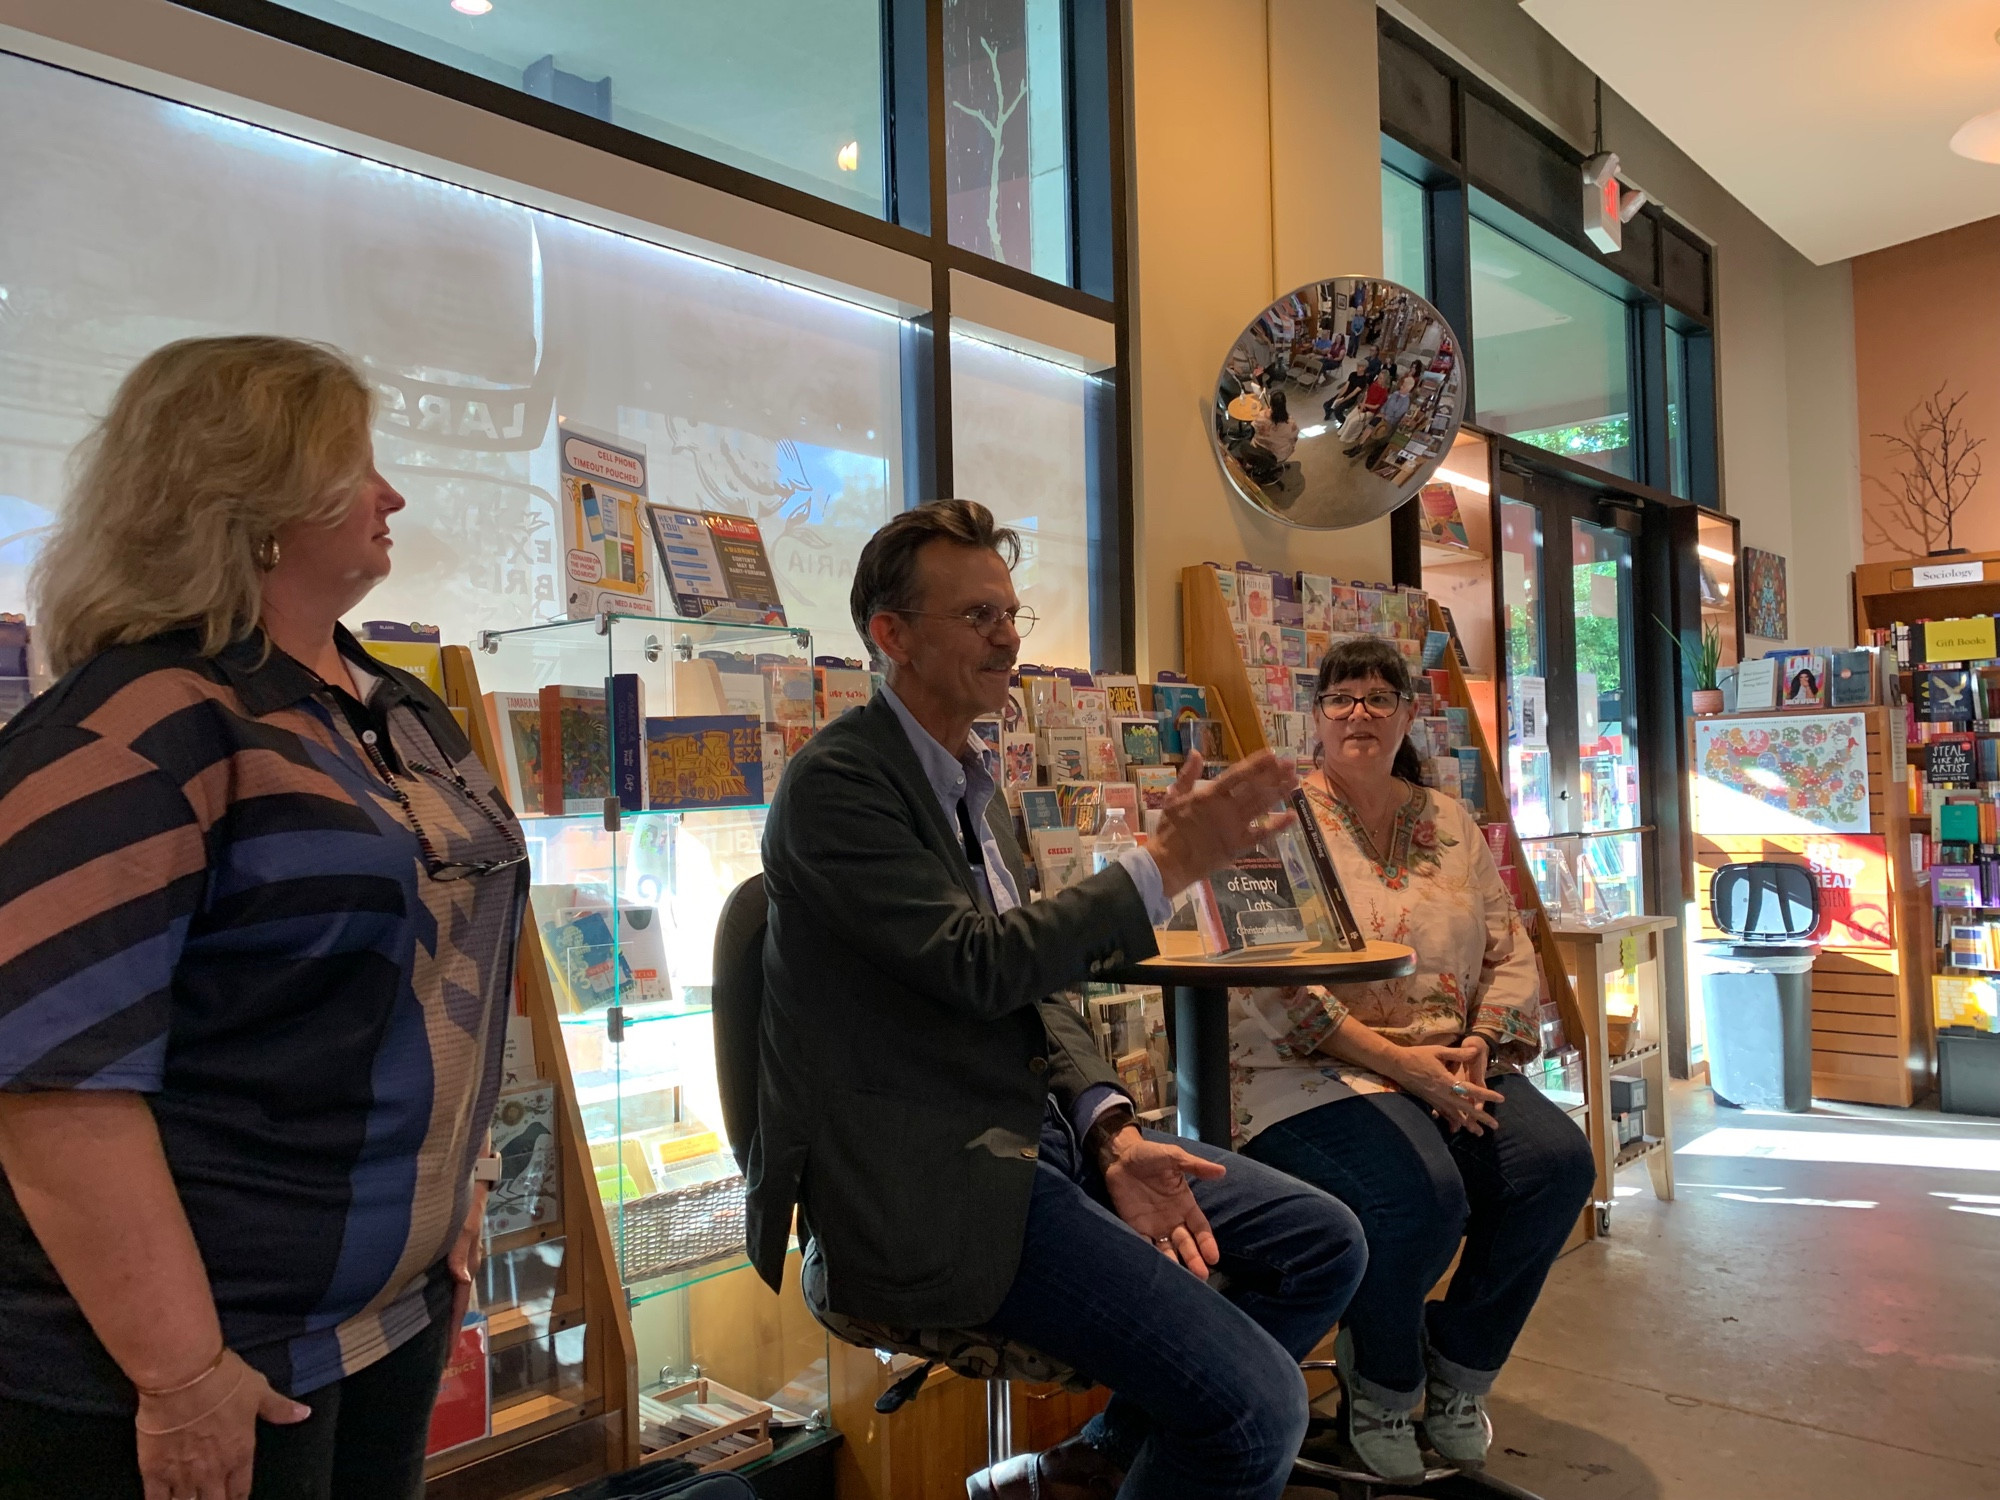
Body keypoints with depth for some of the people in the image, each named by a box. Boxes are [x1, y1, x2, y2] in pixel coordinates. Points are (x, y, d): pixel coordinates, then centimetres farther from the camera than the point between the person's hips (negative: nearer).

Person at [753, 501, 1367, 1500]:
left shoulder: (969, 779, 15)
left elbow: (1030, 988, 14)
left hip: (1032, 1129, 10)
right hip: (927, 1182, -9)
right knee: (1255, 1407, -20)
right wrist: (1168, 862, -19)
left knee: (1322, 1245, 9)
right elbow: (979, 965, -23)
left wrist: (1111, 1136, -1)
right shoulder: (836, 781, -14)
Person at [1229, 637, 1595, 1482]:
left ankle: (1458, 1368, 7)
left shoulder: (1449, 821, 15)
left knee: (1559, 1164, -19)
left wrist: (1477, 1045, -7)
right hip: (1316, 1073, -6)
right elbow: (1274, 984, -14)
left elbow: (1511, 953, 13)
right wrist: (1394, 1060, -19)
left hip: (1451, 1064, 6)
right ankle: (1380, 1388, 2)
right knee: (1422, 1196, -31)